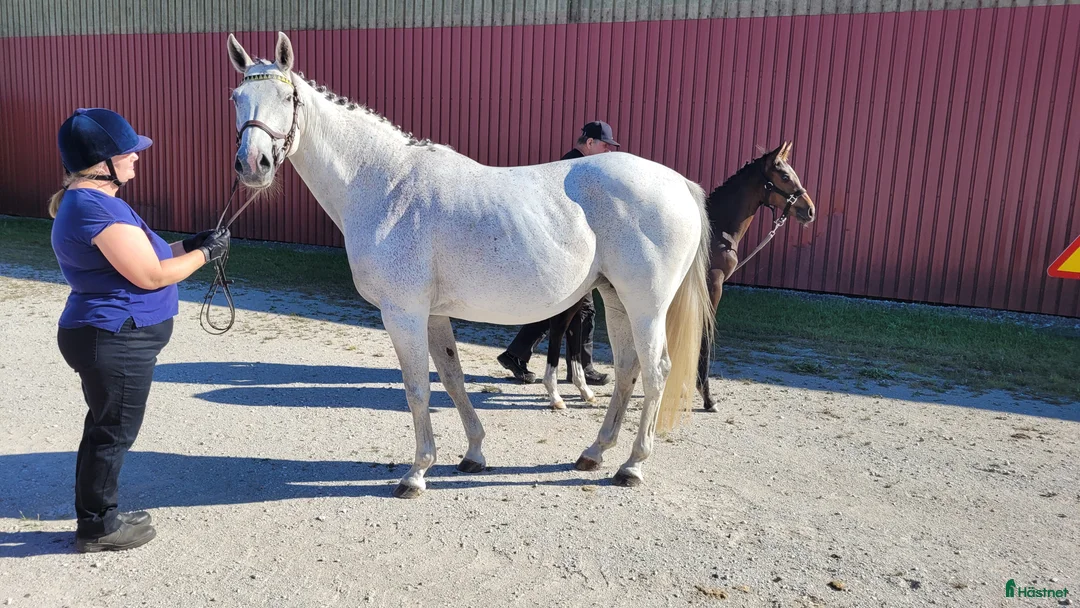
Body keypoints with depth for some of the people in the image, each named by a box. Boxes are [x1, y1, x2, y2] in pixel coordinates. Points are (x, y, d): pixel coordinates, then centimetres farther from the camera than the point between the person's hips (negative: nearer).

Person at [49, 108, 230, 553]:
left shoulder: (85, 201, 12)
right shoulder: (98, 207, -23)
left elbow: (133, 259, 16)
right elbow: (151, 275, -23)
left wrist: (187, 245, 10)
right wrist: (204, 253, -10)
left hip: (108, 337, 11)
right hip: (114, 342, -11)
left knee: (106, 429, 21)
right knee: (113, 433, 5)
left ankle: (97, 516, 35)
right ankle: (97, 527, 22)